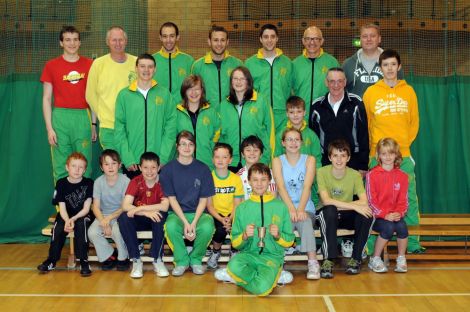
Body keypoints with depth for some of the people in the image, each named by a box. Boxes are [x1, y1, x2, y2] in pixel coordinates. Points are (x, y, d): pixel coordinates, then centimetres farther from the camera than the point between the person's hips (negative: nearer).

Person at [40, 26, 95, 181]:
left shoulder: (89, 65, 7)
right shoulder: (51, 65, 4)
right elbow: (46, 98, 4)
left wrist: (94, 123, 6)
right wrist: (49, 128, -3)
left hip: (83, 117, 1)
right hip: (60, 117, -1)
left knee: (84, 166, 2)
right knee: (61, 168, 0)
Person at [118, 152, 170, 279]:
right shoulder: (135, 182, -10)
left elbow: (164, 207, -27)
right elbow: (125, 206, -23)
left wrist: (139, 208, -31)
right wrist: (146, 212, -37)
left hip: (155, 220, -1)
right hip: (139, 220, 1)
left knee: (162, 215, -35)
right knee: (123, 217, -30)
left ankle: (157, 260, -22)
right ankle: (136, 261, -19)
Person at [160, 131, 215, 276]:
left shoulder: (203, 169, 1)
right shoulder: (168, 169, 0)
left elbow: (203, 199, 0)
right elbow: (172, 199, -4)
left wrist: (194, 223, -14)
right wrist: (185, 222, -16)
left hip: (198, 213, 1)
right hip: (177, 213, 0)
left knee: (207, 227, -32)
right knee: (171, 226, -34)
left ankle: (195, 259, -2)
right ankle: (182, 261, -8)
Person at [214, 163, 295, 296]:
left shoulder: (280, 206, 5)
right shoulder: (242, 208, 8)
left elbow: (290, 241, 7)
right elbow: (235, 243, 8)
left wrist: (278, 235, -14)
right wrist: (244, 236, -13)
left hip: (272, 256, -2)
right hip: (249, 254, 3)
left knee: (262, 288, -34)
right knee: (234, 265, -36)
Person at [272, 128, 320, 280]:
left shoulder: (309, 160, 7)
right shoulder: (277, 161, 7)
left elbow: (307, 186, -8)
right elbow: (281, 187, -9)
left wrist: (300, 209, -25)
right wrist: (291, 209, -25)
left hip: (305, 208, 0)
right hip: (284, 208, 0)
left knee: (305, 221, -34)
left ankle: (313, 263, -35)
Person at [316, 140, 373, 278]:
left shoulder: (355, 175, -7)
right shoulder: (322, 172, -13)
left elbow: (364, 202, -18)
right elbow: (326, 201, -24)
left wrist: (338, 205, -25)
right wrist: (354, 206, -30)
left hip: (346, 216, 3)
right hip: (327, 215, -2)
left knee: (367, 215, -27)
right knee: (329, 210, -37)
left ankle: (356, 258, -10)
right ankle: (328, 260, -29)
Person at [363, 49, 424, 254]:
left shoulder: (409, 91, 8)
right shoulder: (371, 93, 3)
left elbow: (414, 121, 13)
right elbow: (364, 124, 7)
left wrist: (405, 143, 4)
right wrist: (371, 147, 3)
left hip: (404, 155, 2)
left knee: (409, 198, 3)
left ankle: (413, 243, 13)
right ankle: (372, 246, 6)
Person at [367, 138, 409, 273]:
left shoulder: (402, 176, 8)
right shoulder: (372, 175, -3)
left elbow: (403, 201, 6)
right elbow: (371, 201, -7)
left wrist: (399, 213, -14)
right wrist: (385, 215, -18)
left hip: (395, 215, 3)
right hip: (377, 216, -3)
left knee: (402, 226, -29)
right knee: (388, 228, -32)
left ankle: (401, 259, -6)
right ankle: (375, 259, -9)